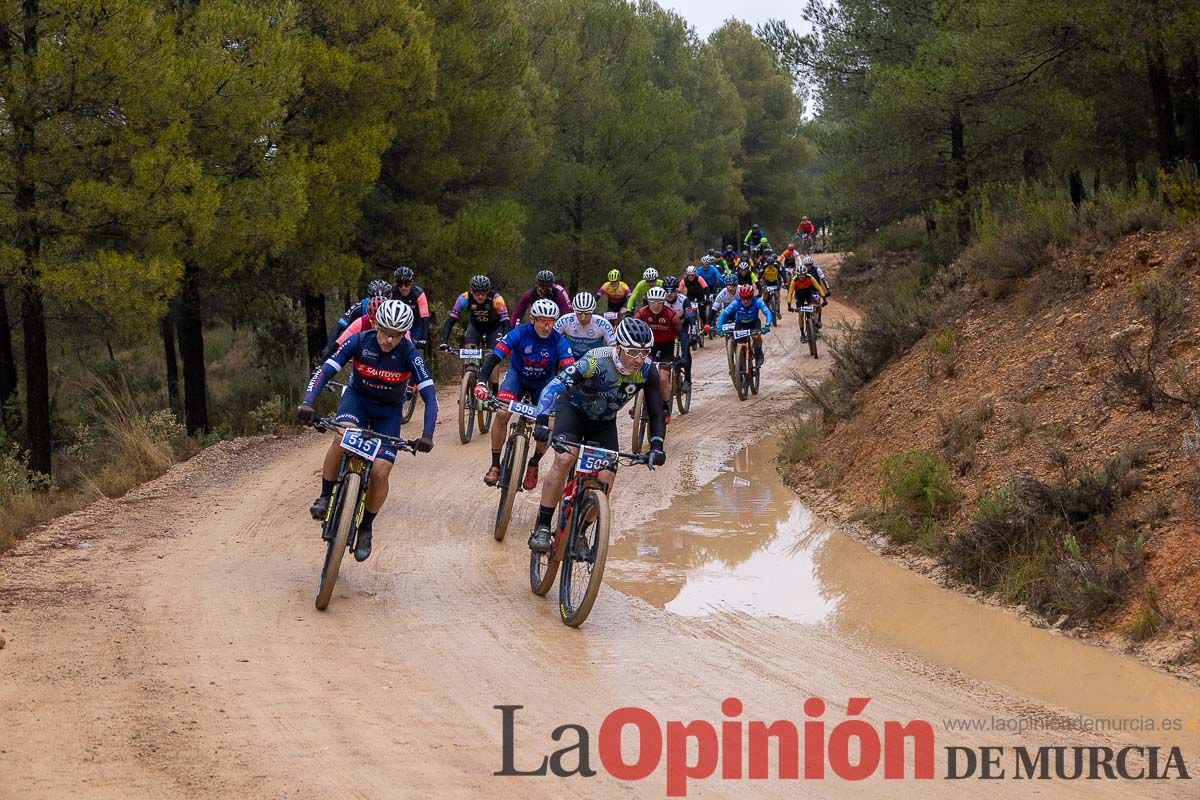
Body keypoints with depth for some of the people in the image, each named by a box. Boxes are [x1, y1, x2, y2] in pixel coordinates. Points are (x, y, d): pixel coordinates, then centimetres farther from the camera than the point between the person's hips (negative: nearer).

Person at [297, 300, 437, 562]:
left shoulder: (409, 354, -22)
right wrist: (307, 403, -40)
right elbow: (324, 371, -24)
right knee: (344, 435, -35)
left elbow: (429, 395, -24)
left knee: (380, 471, -16)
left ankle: (365, 529, 8)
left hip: (388, 411, 0)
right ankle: (325, 497, -16)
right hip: (357, 397, 0)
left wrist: (427, 435, -36)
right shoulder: (359, 341, -20)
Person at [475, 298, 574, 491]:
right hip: (518, 376, -1)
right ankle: (495, 465, -12)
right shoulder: (520, 333, -27)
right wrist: (482, 382, -49)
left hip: (544, 382, 1)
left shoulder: (559, 341, -24)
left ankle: (534, 464, 9)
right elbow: (494, 357, -33)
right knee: (502, 413, -26)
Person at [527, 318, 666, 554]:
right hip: (573, 409, -4)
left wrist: (657, 446, -31)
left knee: (606, 478, -11)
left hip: (604, 422, 4)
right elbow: (556, 385, -42)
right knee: (564, 459, -28)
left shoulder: (647, 373, -23)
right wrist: (542, 422, -55)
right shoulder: (596, 361, -34)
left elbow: (656, 414, -15)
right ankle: (541, 528, -22)